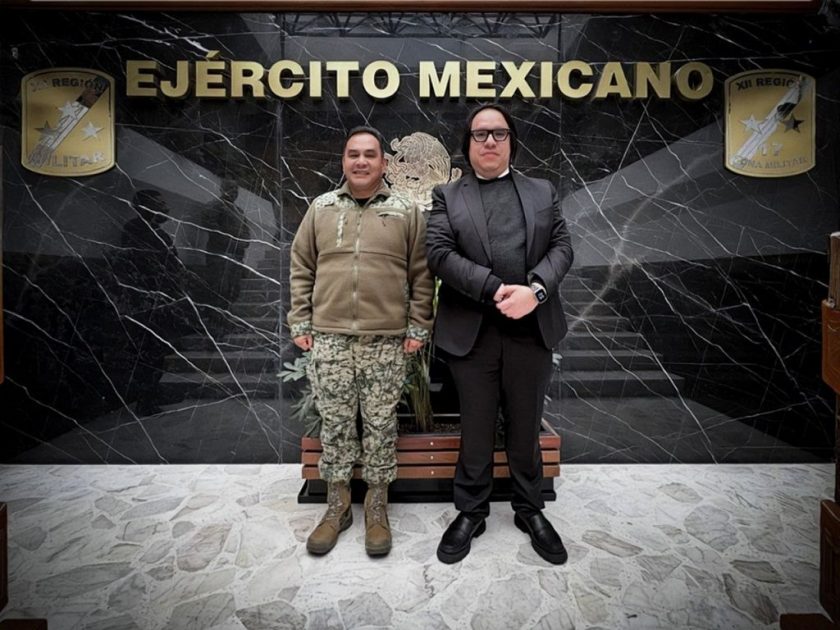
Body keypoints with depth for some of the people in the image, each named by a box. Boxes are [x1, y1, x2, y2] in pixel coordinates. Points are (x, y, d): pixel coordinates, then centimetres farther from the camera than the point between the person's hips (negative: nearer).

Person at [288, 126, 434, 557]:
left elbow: (421, 276, 4)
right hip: (328, 339, 2)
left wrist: (417, 328, -1)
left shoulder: (406, 212, 4)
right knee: (334, 423, 9)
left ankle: (377, 506, 24)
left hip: (385, 342, -1)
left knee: (380, 425, 7)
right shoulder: (321, 209, 9)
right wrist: (300, 323, 6)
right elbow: (302, 268, 11)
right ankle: (337, 505, 26)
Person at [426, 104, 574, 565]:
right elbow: (440, 253, -5)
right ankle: (471, 512, 28)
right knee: (475, 429, 9)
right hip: (472, 332, -1)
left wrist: (535, 290, -14)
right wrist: (493, 289, -17)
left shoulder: (542, 192, 15)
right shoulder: (446, 196, 9)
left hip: (532, 330, 2)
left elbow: (561, 247, 5)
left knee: (526, 428, 13)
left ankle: (530, 510, 33)